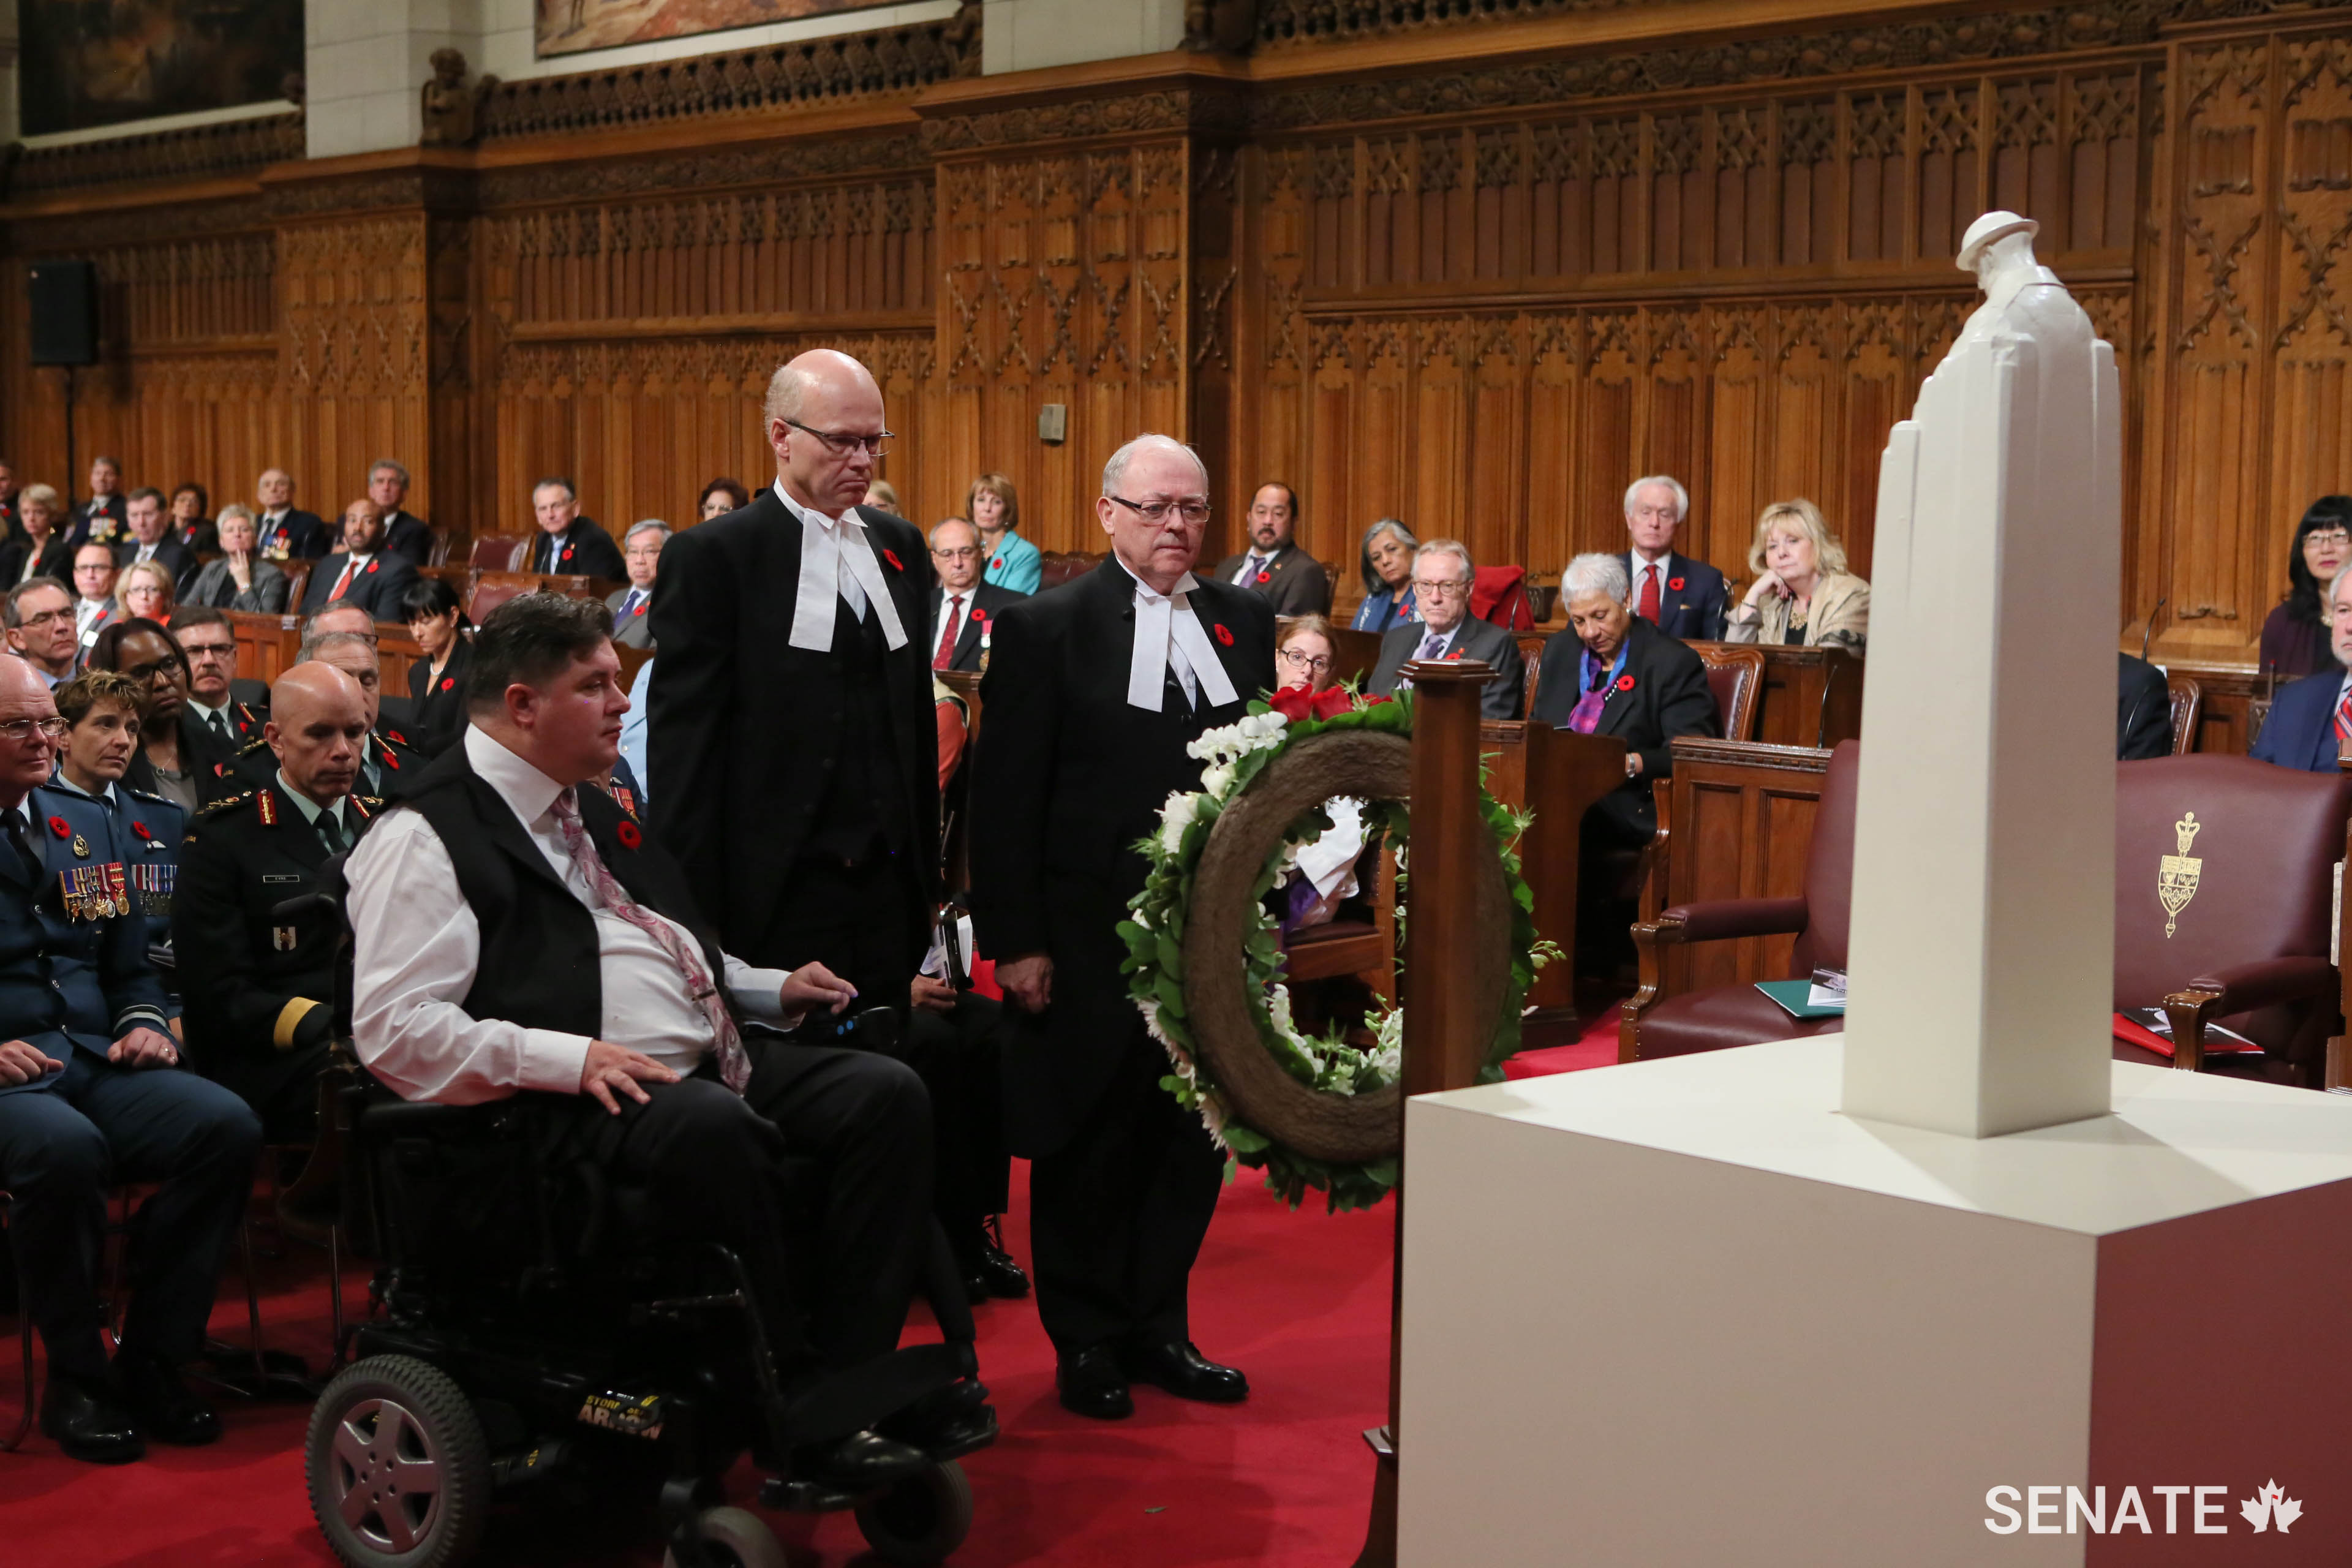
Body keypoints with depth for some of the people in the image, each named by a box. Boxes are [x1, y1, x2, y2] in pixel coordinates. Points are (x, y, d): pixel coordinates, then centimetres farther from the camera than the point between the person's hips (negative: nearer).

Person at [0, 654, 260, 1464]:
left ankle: (152, 1360, -9)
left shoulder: (87, 823, 20)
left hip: (96, 1061, 6)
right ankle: (76, 1377, -16)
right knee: (66, 1149, -39)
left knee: (227, 1125, -23)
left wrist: (145, 1021, 3)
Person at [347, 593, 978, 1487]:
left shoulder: (593, 808, 22)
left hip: (707, 1059, 9)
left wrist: (773, 989, 17)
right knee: (714, 1129, -37)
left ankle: (851, 1371, -7)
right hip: (583, 1100, -9)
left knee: (889, 1093, -8)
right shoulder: (426, 836, -7)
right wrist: (567, 1058, -22)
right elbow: (392, 1029, -16)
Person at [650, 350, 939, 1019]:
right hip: (777, 899, -5)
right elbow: (684, 745, -7)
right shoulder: (711, 557, -5)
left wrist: (927, 868, 16)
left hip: (890, 889, 5)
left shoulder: (899, 546, 13)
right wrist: (697, 909, -11)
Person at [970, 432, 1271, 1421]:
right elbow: (1005, 796, -6)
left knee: (1194, 1137, 10)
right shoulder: (1045, 628, -4)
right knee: (1088, 1140, 6)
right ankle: (1088, 1340, 21)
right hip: (1089, 937, -4)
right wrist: (1015, 939, -11)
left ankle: (1157, 1327, 26)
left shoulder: (1243, 623, 9)